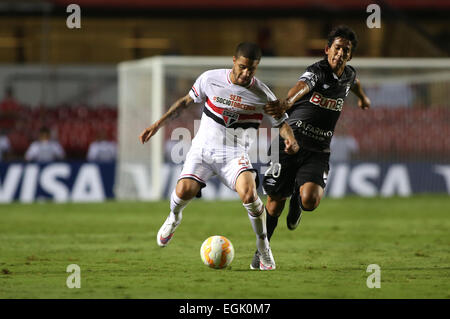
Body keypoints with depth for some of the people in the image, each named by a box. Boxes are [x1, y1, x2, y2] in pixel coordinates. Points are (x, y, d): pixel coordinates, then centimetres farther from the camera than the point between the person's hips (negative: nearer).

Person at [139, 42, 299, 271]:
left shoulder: (262, 95, -7)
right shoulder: (210, 79, -5)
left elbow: (282, 123, 4)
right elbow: (187, 101, 11)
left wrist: (291, 140, -19)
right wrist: (158, 124, 9)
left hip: (234, 154, -1)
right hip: (203, 148, 1)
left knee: (249, 194, -29)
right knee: (184, 191, -23)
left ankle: (264, 250, -7)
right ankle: (174, 218, 16)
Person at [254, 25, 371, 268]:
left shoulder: (348, 75, 8)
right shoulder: (317, 71, -12)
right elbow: (302, 86, -35)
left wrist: (362, 98, 57)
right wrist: (287, 103, -57)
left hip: (318, 152, 3)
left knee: (309, 201, -23)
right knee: (275, 203, 1)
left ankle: (297, 198, 16)